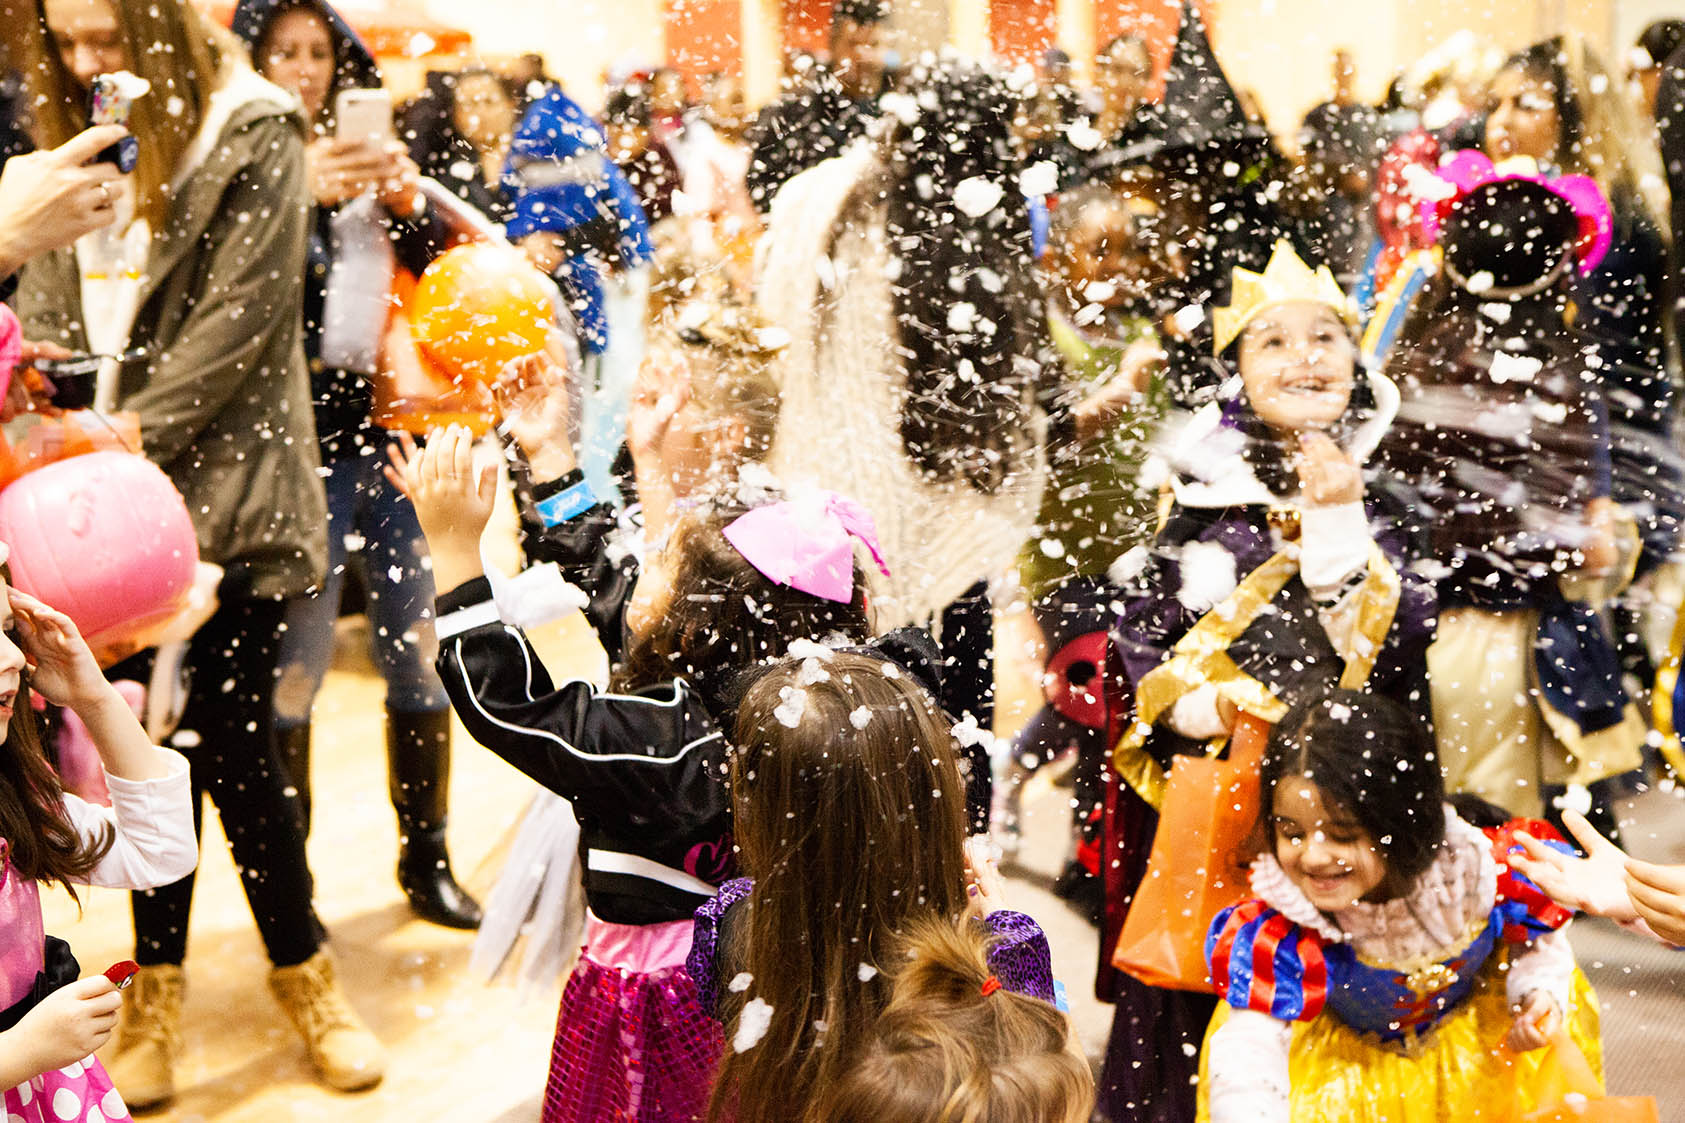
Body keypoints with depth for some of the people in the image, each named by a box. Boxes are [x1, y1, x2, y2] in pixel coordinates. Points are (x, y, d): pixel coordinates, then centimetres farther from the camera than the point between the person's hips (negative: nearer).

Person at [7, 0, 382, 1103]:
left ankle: (304, 970, 19)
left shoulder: (254, 133, -5)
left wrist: (126, 439, -15)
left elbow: (240, 320, -11)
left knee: (229, 743, -1)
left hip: (226, 492, -5)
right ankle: (157, 990, 22)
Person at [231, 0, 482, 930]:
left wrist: (407, 199, -9)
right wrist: (298, 193, -27)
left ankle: (426, 863, 21)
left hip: (392, 430, 5)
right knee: (292, 667, -2)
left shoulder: (367, 156, 13)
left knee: (419, 651, 8)